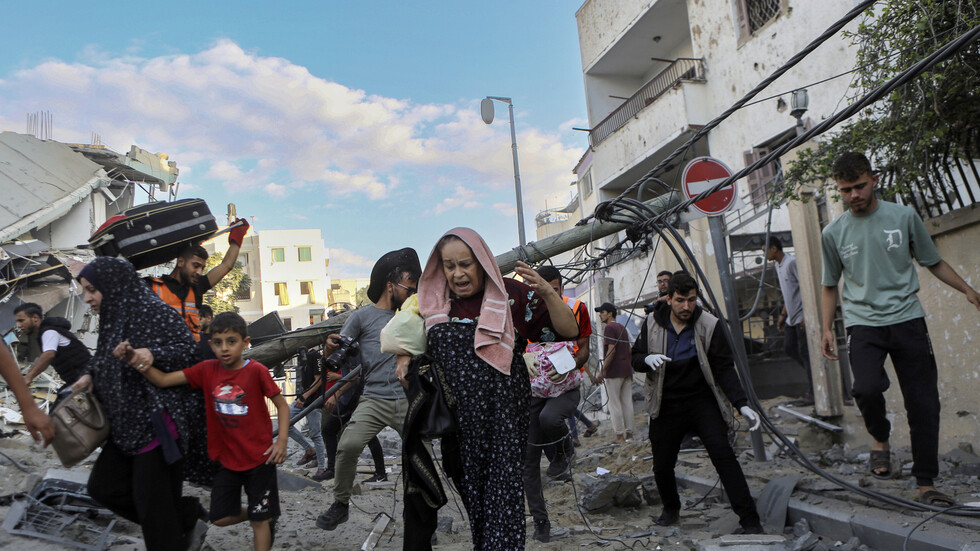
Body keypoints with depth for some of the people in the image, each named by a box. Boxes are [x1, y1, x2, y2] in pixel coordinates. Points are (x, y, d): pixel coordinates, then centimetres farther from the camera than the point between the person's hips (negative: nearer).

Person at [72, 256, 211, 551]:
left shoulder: (151, 311, -14)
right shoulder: (112, 319, 13)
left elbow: (187, 346, -17)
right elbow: (104, 358, 24)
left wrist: (152, 355, -33)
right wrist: (89, 375, 4)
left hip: (157, 423, -10)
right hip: (126, 425, 10)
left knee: (151, 500, -3)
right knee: (103, 486, 12)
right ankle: (187, 517, 21)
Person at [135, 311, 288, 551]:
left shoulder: (256, 371, -15)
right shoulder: (207, 370, -4)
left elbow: (282, 405, -9)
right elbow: (163, 380, -8)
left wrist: (281, 442, -17)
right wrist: (144, 367, -27)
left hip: (259, 459, -4)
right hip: (228, 459, 5)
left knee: (259, 520, 6)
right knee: (221, 517, 12)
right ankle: (266, 520, 36)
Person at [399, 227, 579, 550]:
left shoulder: (510, 294, -1)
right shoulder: (433, 302, 8)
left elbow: (568, 332, -4)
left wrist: (547, 292, -19)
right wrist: (404, 358, 4)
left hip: (501, 416, -3)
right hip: (456, 421, 3)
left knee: (501, 492, -6)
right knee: (472, 493, 5)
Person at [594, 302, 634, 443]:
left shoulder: (610, 327, -10)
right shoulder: (622, 327, 17)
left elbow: (611, 350, -18)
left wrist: (603, 370, -17)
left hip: (614, 371, -8)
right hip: (627, 370, 8)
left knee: (615, 404, -3)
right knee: (627, 402, 9)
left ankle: (619, 435, -2)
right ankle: (629, 434, 11)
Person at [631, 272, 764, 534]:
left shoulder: (709, 325, -8)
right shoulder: (652, 324, -1)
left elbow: (724, 368, -9)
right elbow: (635, 358, 7)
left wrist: (741, 404, -20)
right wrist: (647, 359, -18)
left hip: (703, 400, -2)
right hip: (666, 405, 2)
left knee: (723, 453, -18)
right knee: (662, 465, 5)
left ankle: (750, 520, -10)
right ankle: (671, 508, 35)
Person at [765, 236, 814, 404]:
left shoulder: (792, 262, -15)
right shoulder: (778, 266, 15)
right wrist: (783, 315, 21)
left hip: (802, 316, -9)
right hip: (791, 317, 9)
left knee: (805, 352, -6)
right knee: (789, 347, 9)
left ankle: (812, 393, 1)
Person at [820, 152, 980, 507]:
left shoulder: (904, 217, 4)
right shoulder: (833, 233, 5)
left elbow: (934, 262, 15)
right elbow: (830, 286, 15)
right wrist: (827, 329, 8)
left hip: (908, 319, 1)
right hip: (863, 323, 0)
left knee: (924, 403, -1)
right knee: (867, 388, -24)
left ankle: (926, 482, 13)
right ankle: (880, 438, 8)